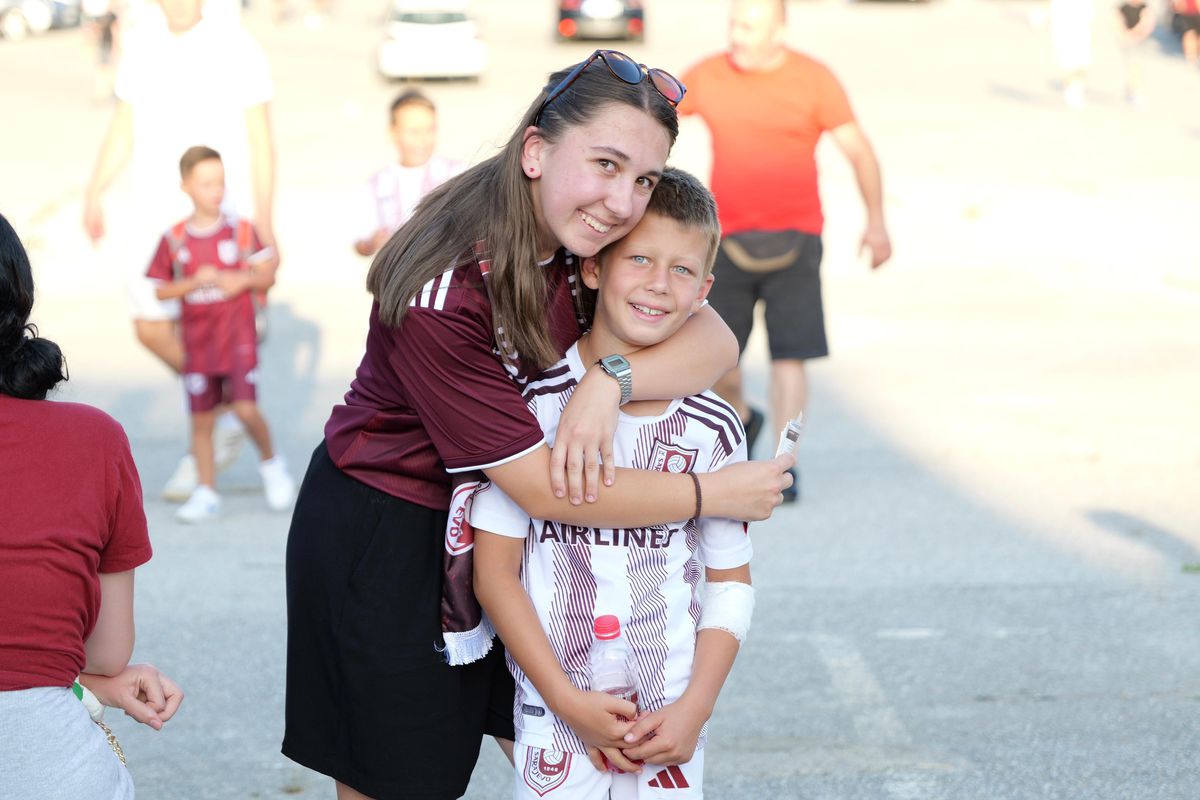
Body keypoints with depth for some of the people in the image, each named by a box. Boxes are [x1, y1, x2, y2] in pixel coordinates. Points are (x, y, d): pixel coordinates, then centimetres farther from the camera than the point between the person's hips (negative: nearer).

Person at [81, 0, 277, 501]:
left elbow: (260, 140, -7)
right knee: (152, 328, 5)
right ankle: (227, 417, 26)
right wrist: (95, 191, 7)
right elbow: (123, 127, 15)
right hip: (153, 211, 5)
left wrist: (263, 217, -13)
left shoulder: (237, 47, -8)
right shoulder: (139, 41, 6)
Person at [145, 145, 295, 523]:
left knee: (245, 407, -14)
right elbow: (160, 290, 2)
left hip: (238, 336, -2)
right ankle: (206, 493, 15)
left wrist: (244, 279, -18)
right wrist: (195, 282, -14)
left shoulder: (241, 231, -2)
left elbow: (268, 276, 2)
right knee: (201, 418, 6)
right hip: (197, 342, 2)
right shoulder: (174, 240, 0)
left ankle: (270, 462, 14)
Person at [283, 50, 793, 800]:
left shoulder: (590, 240, -10)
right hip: (379, 535, -7)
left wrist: (611, 379, -32)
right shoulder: (441, 291, -32)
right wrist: (718, 493, -22)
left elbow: (715, 340, -12)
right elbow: (540, 487, -29)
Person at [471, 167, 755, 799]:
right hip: (553, 718, -2)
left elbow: (730, 581, 6)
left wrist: (694, 710, -4)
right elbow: (495, 572, -6)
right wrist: (568, 701, -10)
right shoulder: (536, 405, -9)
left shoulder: (712, 430, -1)